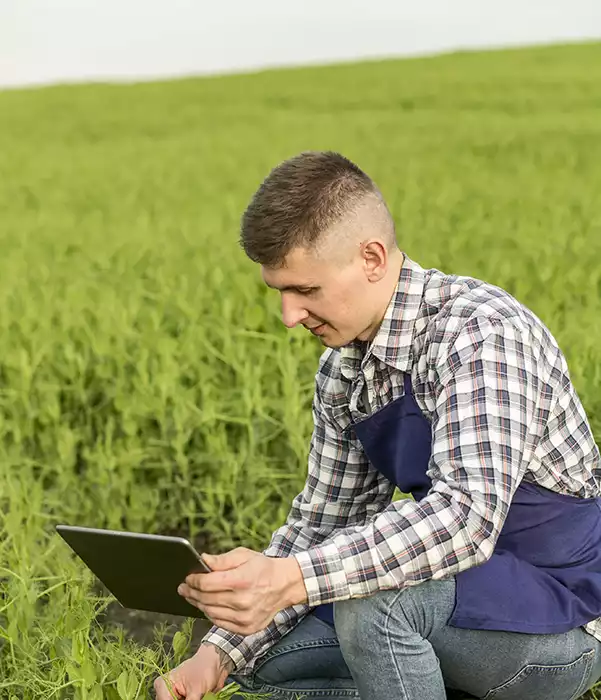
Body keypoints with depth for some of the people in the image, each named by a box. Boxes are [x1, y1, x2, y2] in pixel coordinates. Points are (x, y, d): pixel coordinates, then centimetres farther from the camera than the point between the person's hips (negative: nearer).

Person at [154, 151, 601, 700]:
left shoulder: (480, 331, -24)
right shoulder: (341, 372, 1)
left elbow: (468, 516, -37)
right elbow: (320, 521, 6)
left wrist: (291, 579, -44)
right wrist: (221, 655, -5)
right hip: (463, 592, 8)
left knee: (371, 595, -34)